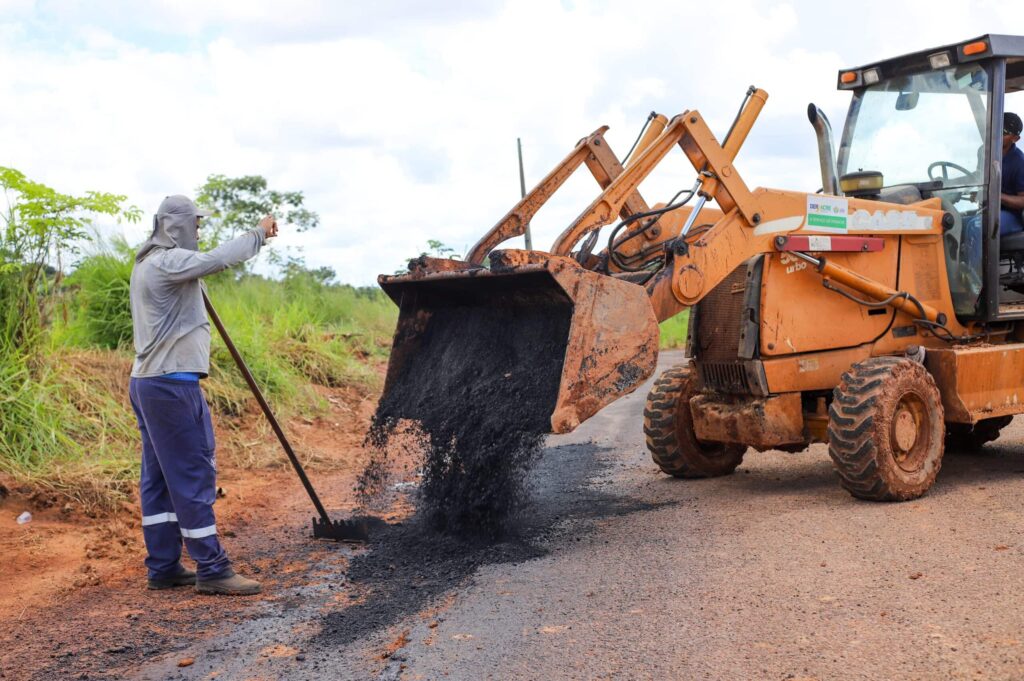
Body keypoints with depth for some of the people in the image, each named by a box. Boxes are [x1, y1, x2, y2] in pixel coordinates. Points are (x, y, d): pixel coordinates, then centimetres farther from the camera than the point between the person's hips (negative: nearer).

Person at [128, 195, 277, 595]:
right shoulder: (167, 261, -14)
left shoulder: (149, 263, 18)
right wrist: (259, 233, -16)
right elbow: (219, 259, -27)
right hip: (173, 385, -11)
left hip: (149, 382, 11)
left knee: (158, 477, 11)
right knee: (194, 476, -6)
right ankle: (211, 570, -1)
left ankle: (163, 568, 16)